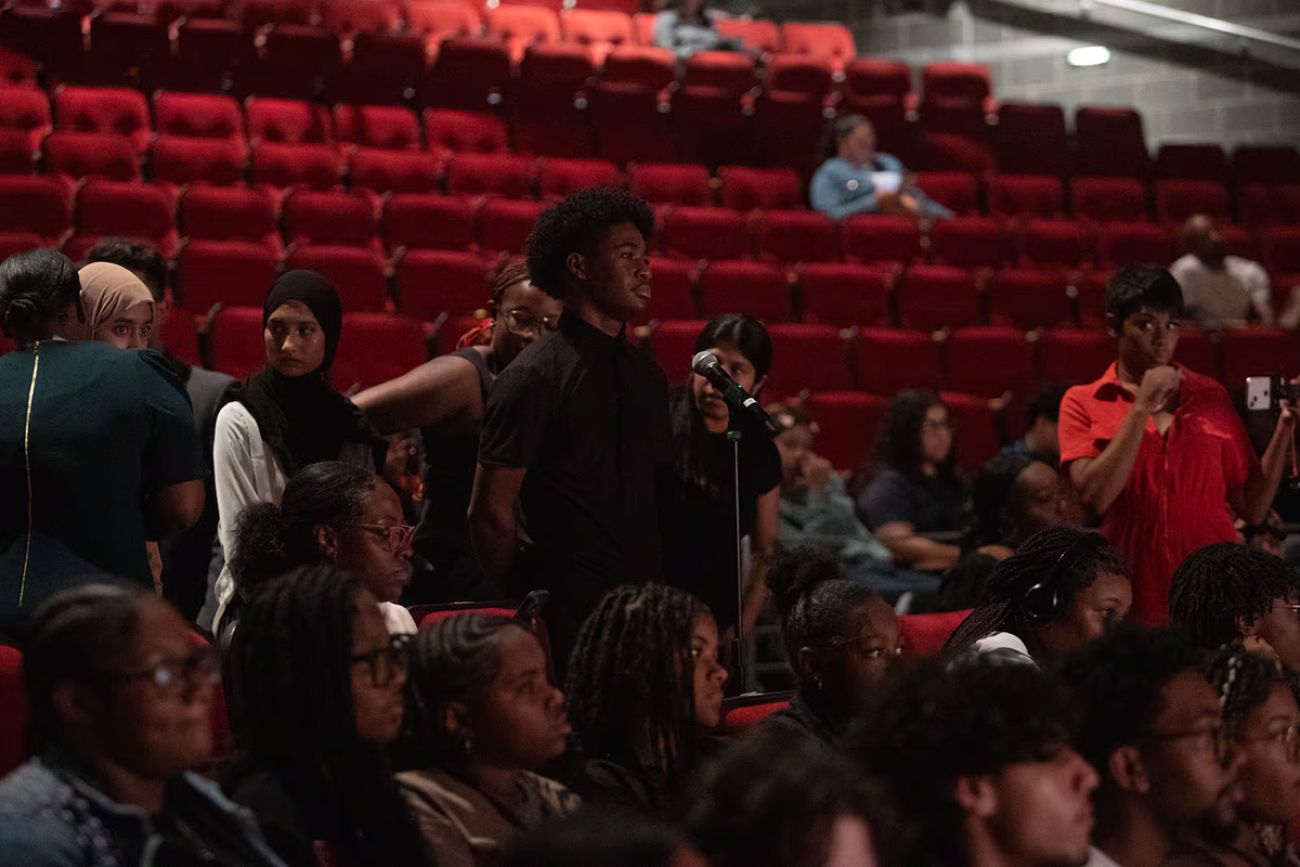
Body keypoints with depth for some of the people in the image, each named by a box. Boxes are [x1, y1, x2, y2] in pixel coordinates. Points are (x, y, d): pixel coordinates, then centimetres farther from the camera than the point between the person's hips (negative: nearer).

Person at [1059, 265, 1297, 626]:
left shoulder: (1212, 397, 8)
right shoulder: (1083, 403, 2)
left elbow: (1252, 509, 8)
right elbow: (1095, 498, -13)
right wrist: (1142, 407, -13)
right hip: (1133, 593, -2)